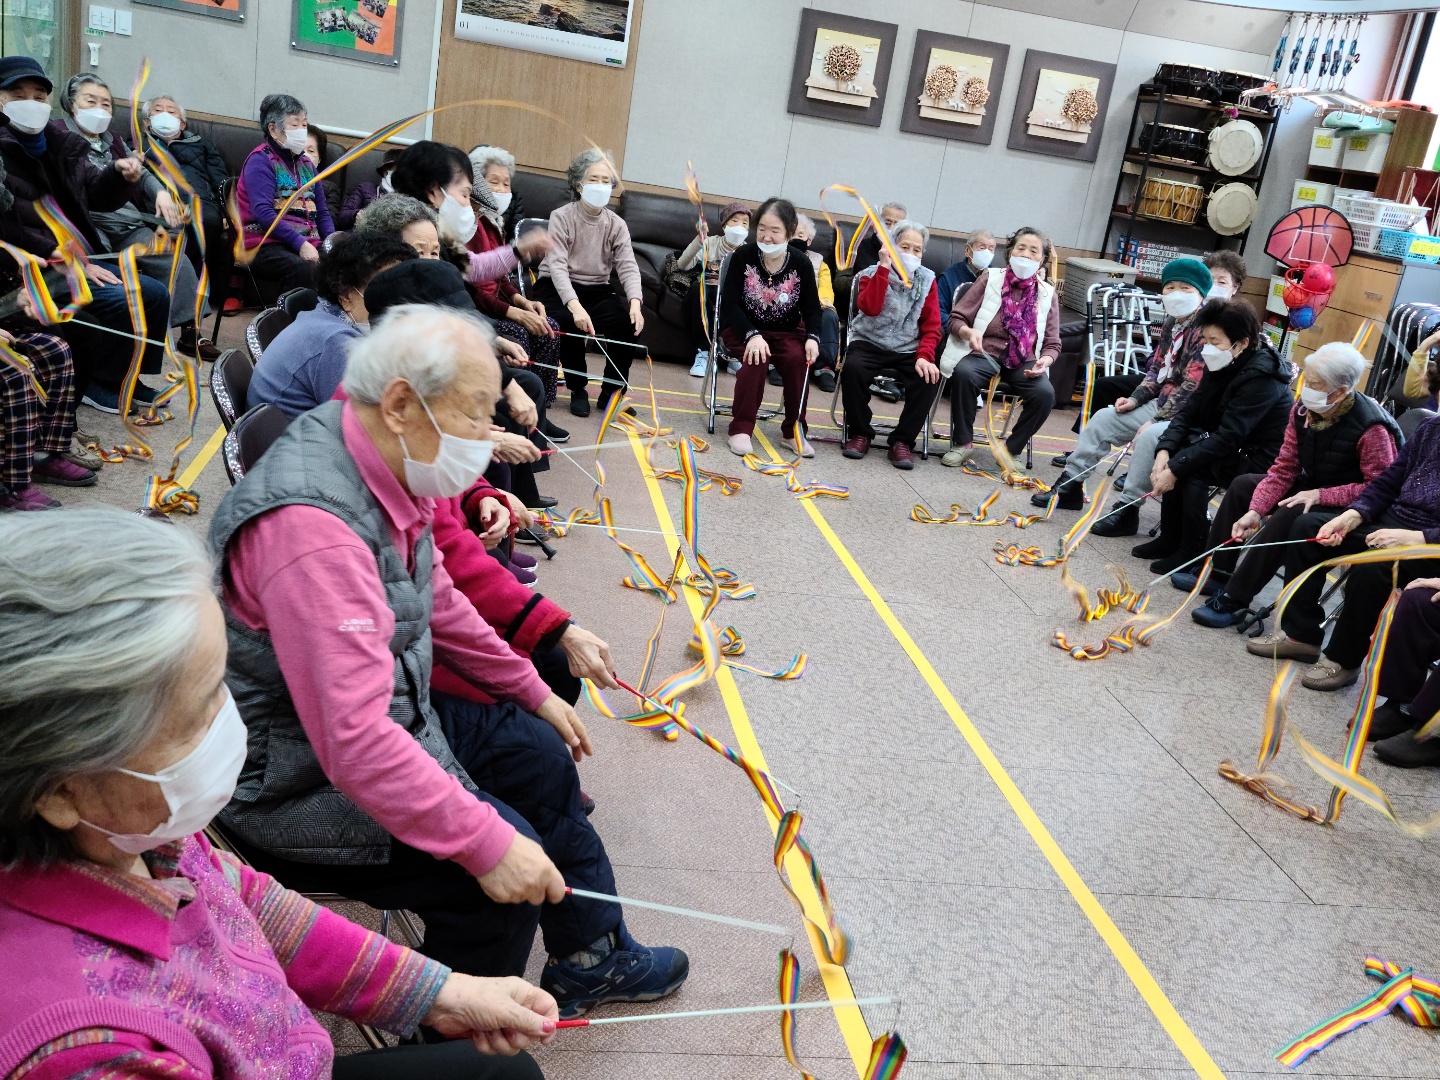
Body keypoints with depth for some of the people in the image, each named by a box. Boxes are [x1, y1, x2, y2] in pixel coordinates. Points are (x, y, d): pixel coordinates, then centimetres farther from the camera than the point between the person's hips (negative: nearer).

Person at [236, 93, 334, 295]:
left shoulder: (306, 164, 23)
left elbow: (322, 212, 21)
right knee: (303, 268, -38)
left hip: (308, 244, 6)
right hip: (267, 244, -6)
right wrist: (299, 243, -21)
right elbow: (263, 212, -12)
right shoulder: (260, 160, 1)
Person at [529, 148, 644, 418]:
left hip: (597, 291, 4)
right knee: (570, 323, -34)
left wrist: (635, 302, -32)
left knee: (630, 322, -23)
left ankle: (611, 392, -3)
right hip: (558, 289, -4)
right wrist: (575, 306, -40)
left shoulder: (616, 225, 3)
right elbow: (557, 266, -22)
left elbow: (628, 267, -10)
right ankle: (578, 390, -9)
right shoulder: (561, 217, -10)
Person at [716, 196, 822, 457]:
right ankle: (741, 428, -18)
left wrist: (812, 337, -21)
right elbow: (730, 303, -15)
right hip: (743, 329, -2)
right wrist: (751, 335, -30)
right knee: (756, 357, -32)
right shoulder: (743, 257, -12)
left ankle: (793, 431, -10)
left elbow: (812, 308, -1)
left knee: (797, 359, -27)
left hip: (786, 332, 2)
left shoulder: (801, 264, -7)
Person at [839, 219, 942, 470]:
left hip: (908, 350, 2)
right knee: (853, 368, -33)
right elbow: (870, 308, -20)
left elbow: (931, 326, 1)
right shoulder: (872, 273, 0)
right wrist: (884, 267, -19)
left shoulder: (927, 279, 6)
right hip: (870, 343, -1)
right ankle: (859, 433, -11)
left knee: (929, 379, -27)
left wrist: (924, 356, -17)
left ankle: (903, 440, -10)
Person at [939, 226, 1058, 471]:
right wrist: (968, 332, -21)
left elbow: (1052, 344, 11)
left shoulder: (1047, 294, 9)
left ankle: (1012, 450, -6)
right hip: (985, 353, -2)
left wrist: (1044, 361, -12)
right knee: (963, 373, -36)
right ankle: (963, 443, -16)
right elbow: (956, 319, 2)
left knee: (1045, 393, -29)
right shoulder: (990, 279, 4)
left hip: (1024, 362, 2)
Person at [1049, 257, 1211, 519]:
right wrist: (1135, 399, 1)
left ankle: (1127, 509, -24)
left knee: (1149, 436, -34)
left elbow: (1192, 387, -24)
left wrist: (1156, 420, -22)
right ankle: (1070, 486, 11)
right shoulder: (1171, 323, 8)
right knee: (1104, 418, 6)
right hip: (1162, 403, 10)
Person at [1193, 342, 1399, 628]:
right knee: (1243, 485, -2)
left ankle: (1234, 599, -24)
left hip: (1348, 507, -8)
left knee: (1291, 515, -31)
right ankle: (1217, 572, 4)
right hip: (1310, 486, 8)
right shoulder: (1303, 409, -10)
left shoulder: (1371, 428, -28)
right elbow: (1284, 468, -6)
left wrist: (1320, 495, -30)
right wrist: (1255, 510, -18)